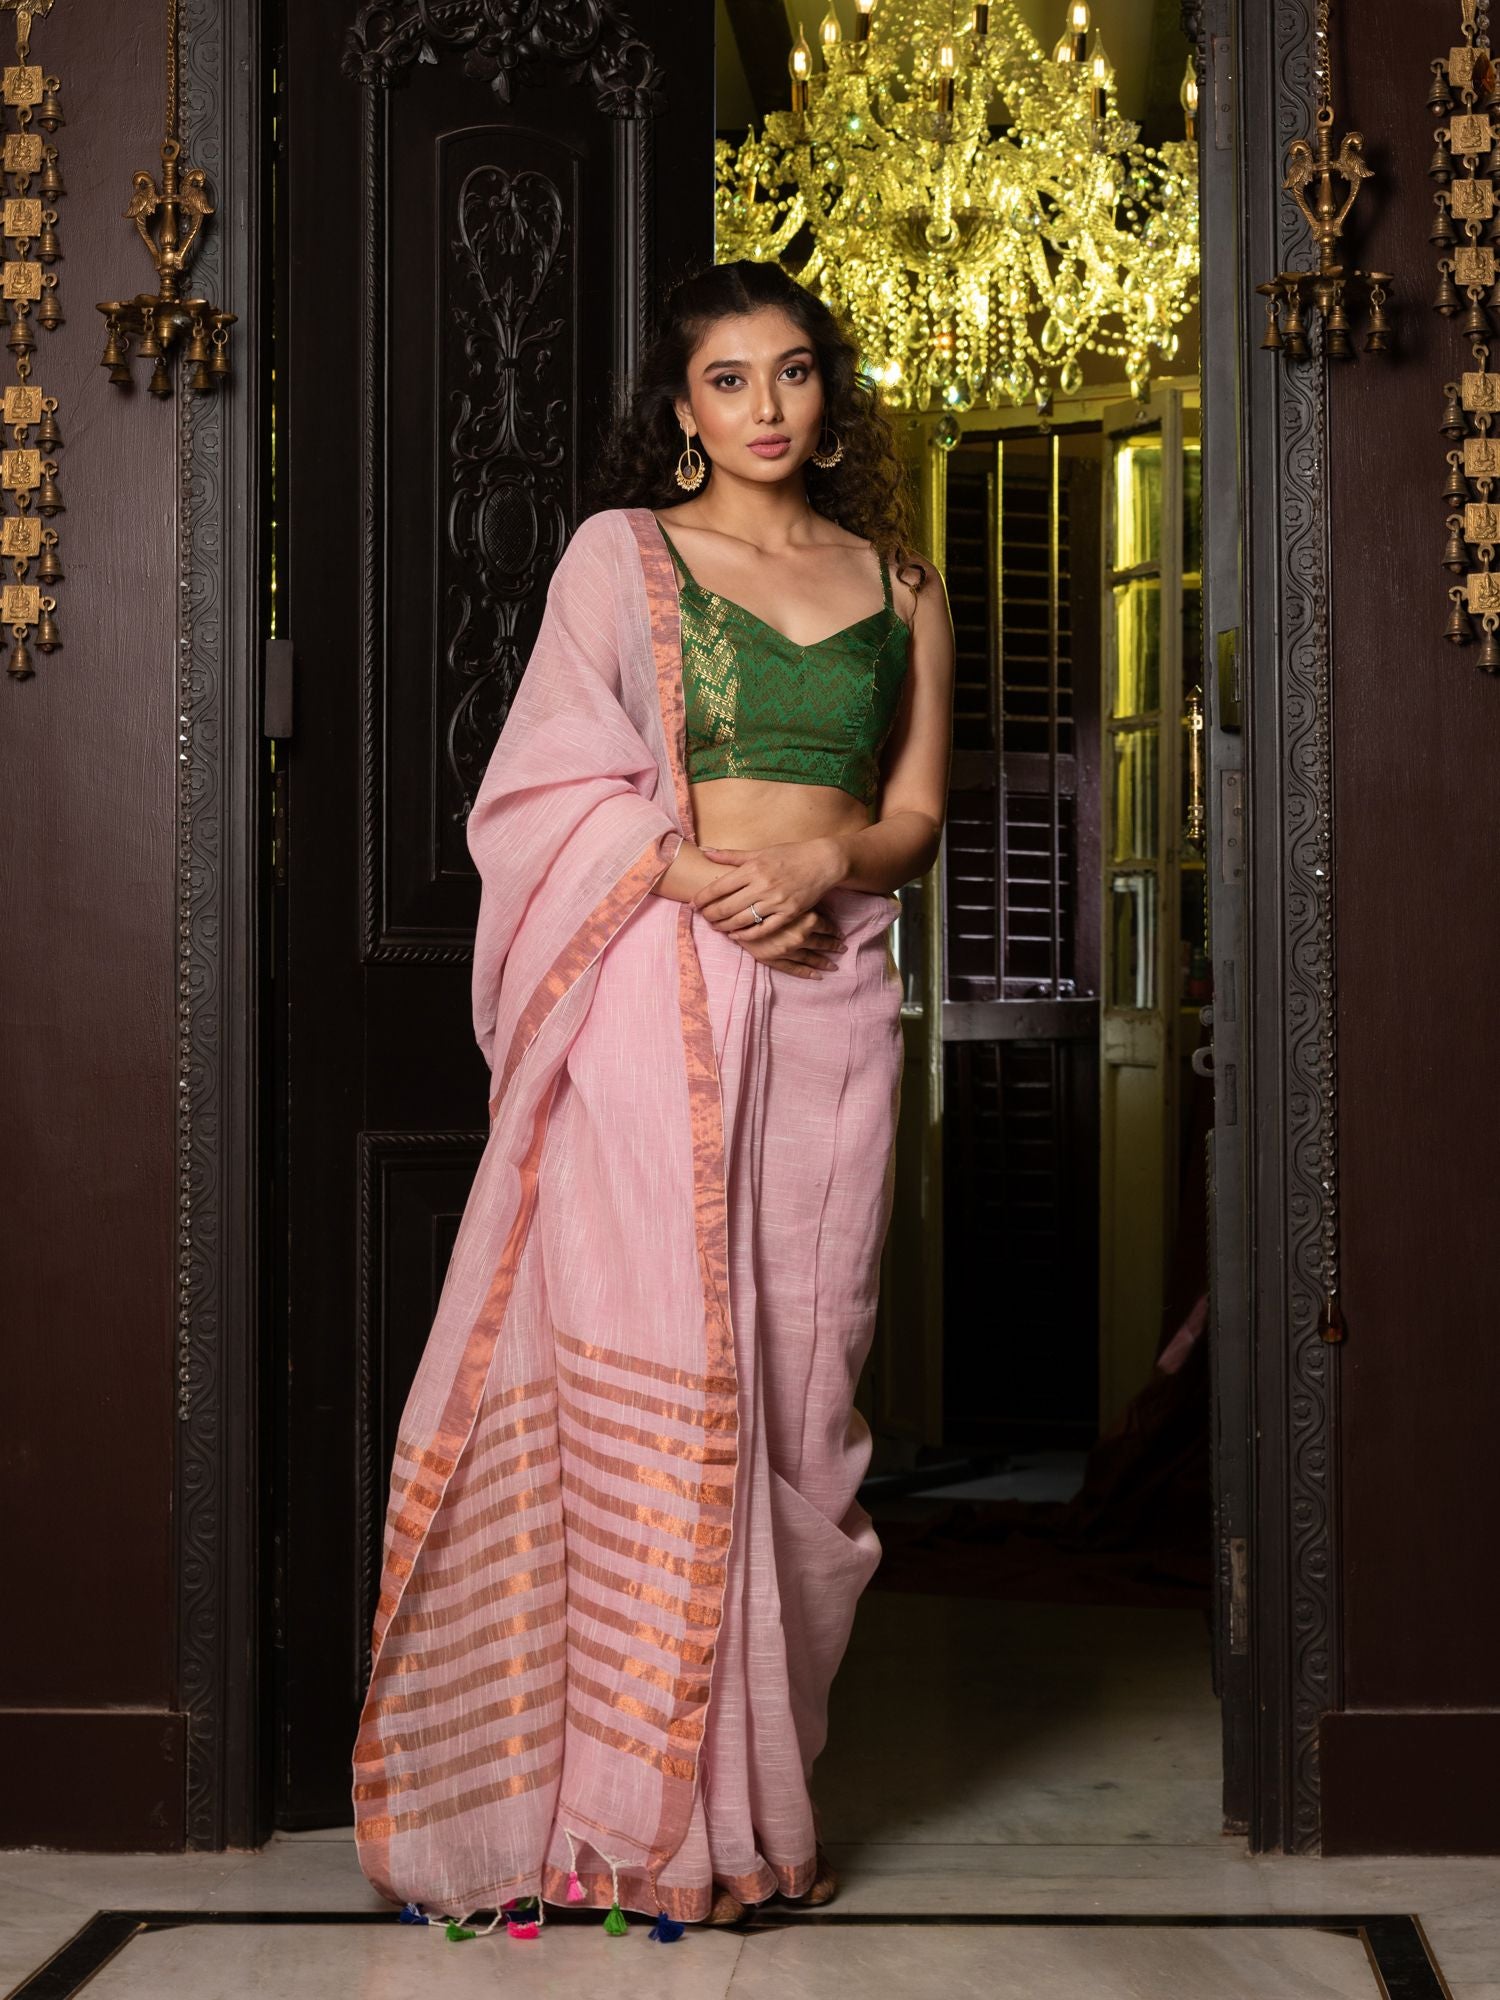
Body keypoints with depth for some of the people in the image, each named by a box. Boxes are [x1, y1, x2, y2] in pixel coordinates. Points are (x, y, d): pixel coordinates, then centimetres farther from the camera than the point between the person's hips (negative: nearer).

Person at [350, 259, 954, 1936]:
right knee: (657, 1354, -9)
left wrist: (826, 862, -8)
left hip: (833, 982, 3)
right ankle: (642, 1791, -1)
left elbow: (917, 814, 13)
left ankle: (756, 1770, 11)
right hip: (659, 980, -3)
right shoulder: (622, 553, 7)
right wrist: (696, 874, -15)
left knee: (802, 1366, 2)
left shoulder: (900, 585, 16)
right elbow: (554, 788, 0)